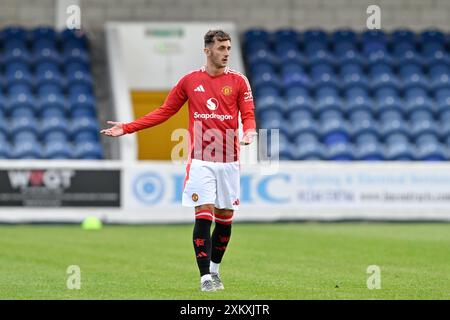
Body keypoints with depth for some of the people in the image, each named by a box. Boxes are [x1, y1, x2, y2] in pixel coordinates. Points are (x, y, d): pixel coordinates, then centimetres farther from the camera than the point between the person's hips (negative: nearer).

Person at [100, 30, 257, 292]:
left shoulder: (238, 81, 3)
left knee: (225, 218, 6)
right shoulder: (190, 81, 5)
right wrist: (126, 128, 6)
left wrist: (249, 132, -25)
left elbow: (248, 116, 0)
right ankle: (206, 277, -9)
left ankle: (214, 267, 27)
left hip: (228, 161, 1)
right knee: (204, 216, -11)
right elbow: (164, 112, 11)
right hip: (200, 160, -1)